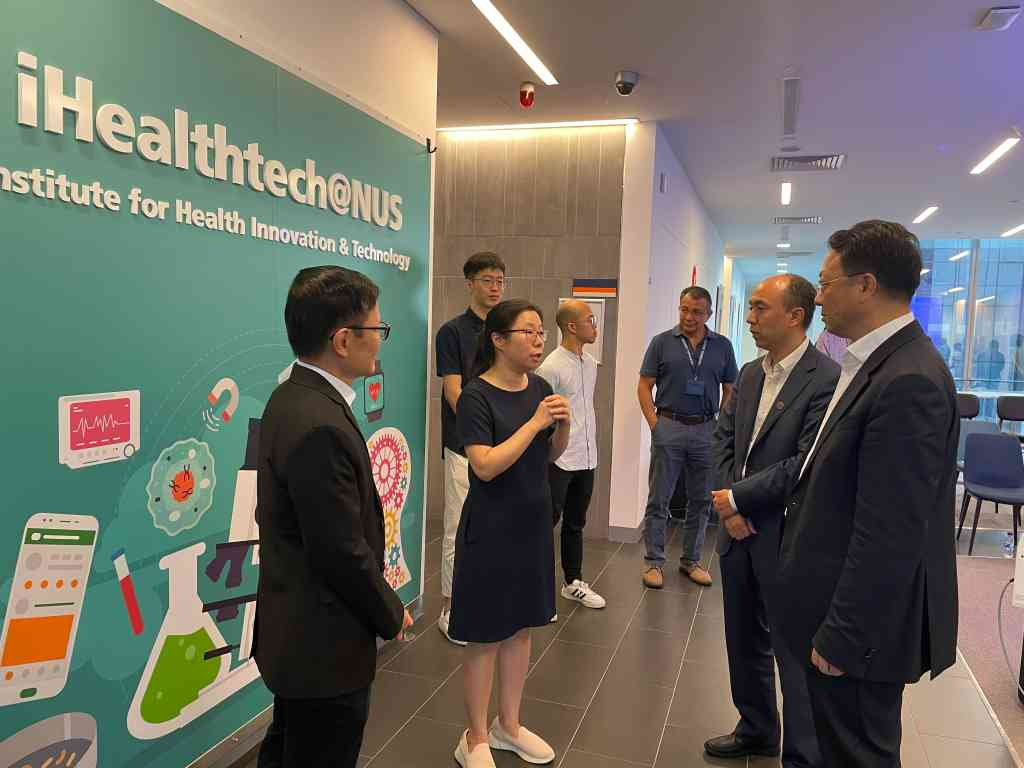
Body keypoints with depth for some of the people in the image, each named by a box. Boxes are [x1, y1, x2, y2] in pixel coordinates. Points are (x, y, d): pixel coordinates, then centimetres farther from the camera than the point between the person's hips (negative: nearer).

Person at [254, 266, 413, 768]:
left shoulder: (293, 398, 2)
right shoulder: (320, 427, -30)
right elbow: (343, 553, -26)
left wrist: (379, 606, 12)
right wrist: (391, 615, -8)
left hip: (293, 635, 10)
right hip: (324, 648, -9)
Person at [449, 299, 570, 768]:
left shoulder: (540, 387, 3)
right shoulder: (476, 396, -16)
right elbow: (485, 466, -24)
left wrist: (563, 426, -8)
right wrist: (535, 422, -24)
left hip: (533, 522, 7)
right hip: (491, 529, -6)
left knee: (521, 627, 17)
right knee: (486, 637, 5)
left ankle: (508, 724, 35)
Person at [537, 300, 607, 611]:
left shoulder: (590, 364, 10)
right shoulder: (551, 367, -15)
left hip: (585, 459, 8)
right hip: (559, 460, -7)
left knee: (575, 524, 17)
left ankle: (573, 583, 29)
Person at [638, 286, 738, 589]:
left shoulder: (722, 346, 6)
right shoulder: (662, 342, 1)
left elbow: (730, 390, 10)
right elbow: (644, 386, 1)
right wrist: (655, 424, -8)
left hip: (706, 430, 2)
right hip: (669, 427, -2)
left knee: (701, 500, 10)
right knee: (659, 499, 3)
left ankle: (691, 560, 25)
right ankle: (653, 561, 14)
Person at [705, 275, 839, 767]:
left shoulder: (827, 380, -16)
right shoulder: (749, 374, 8)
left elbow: (807, 464, -21)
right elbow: (724, 439, 9)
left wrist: (738, 498, -14)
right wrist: (727, 506, -4)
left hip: (786, 539, -7)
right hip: (738, 530, 8)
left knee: (794, 653, 6)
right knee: (744, 641, 21)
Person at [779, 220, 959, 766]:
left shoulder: (908, 382, -25)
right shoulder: (882, 363, 6)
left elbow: (889, 534, -26)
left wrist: (841, 636, -20)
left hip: (864, 622, -9)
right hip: (844, 614, 9)